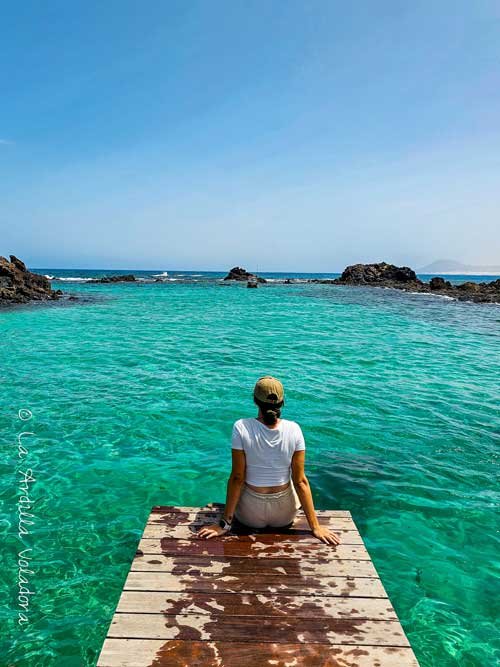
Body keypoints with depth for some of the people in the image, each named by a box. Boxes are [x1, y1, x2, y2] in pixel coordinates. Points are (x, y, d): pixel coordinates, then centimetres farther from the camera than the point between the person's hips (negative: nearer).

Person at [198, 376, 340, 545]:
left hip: (250, 516, -1)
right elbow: (300, 481, -13)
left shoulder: (241, 427, -20)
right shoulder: (294, 429, -16)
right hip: (285, 516, 1)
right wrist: (315, 526, -5)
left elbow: (237, 478, -16)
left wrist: (225, 523, -6)